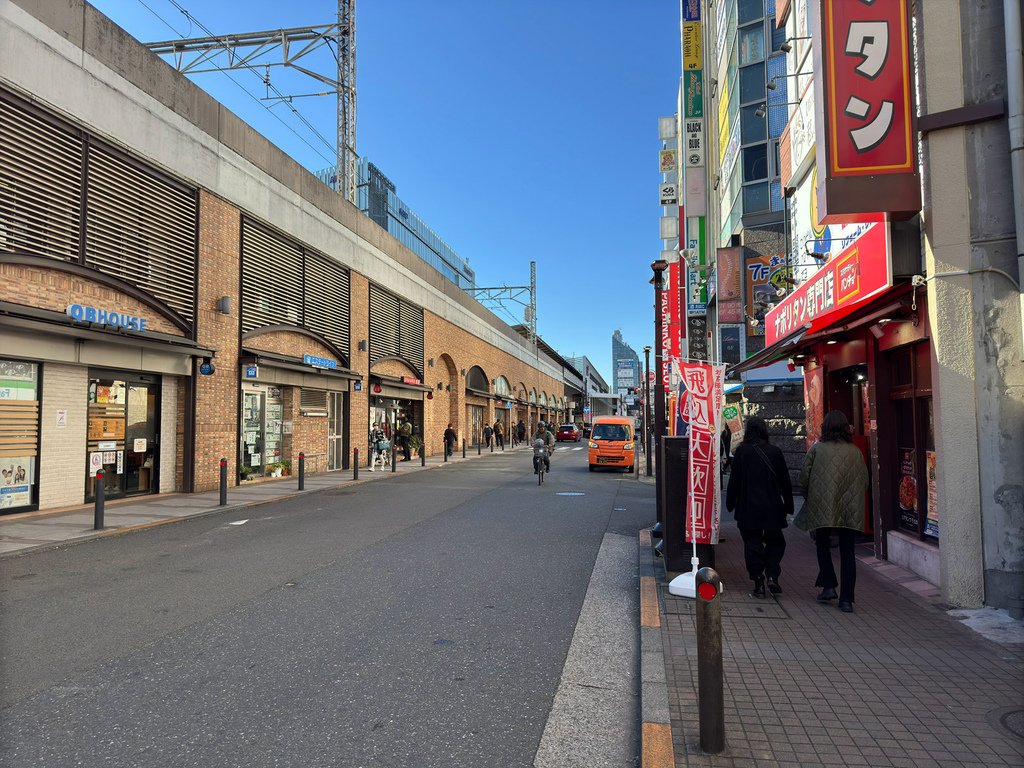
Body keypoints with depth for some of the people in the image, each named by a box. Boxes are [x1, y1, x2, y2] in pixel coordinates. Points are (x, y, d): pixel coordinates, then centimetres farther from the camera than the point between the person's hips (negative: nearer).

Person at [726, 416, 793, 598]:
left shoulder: (741, 451, -8)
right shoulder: (775, 452, -2)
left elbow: (734, 480, -5)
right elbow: (785, 481, 5)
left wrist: (731, 503, 7)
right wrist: (788, 506, 14)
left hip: (748, 508, -2)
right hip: (772, 508, 2)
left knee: (752, 544, 6)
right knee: (776, 542, 17)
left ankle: (758, 583, 6)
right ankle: (772, 576, 2)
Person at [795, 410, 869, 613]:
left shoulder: (817, 449, -4)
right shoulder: (855, 451, 3)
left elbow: (804, 477, -4)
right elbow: (865, 480, 7)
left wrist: (810, 497, 13)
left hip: (823, 507, -2)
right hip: (851, 510, 2)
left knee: (823, 545, 17)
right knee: (847, 552, 6)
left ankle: (829, 586, 9)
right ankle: (846, 599, 5)